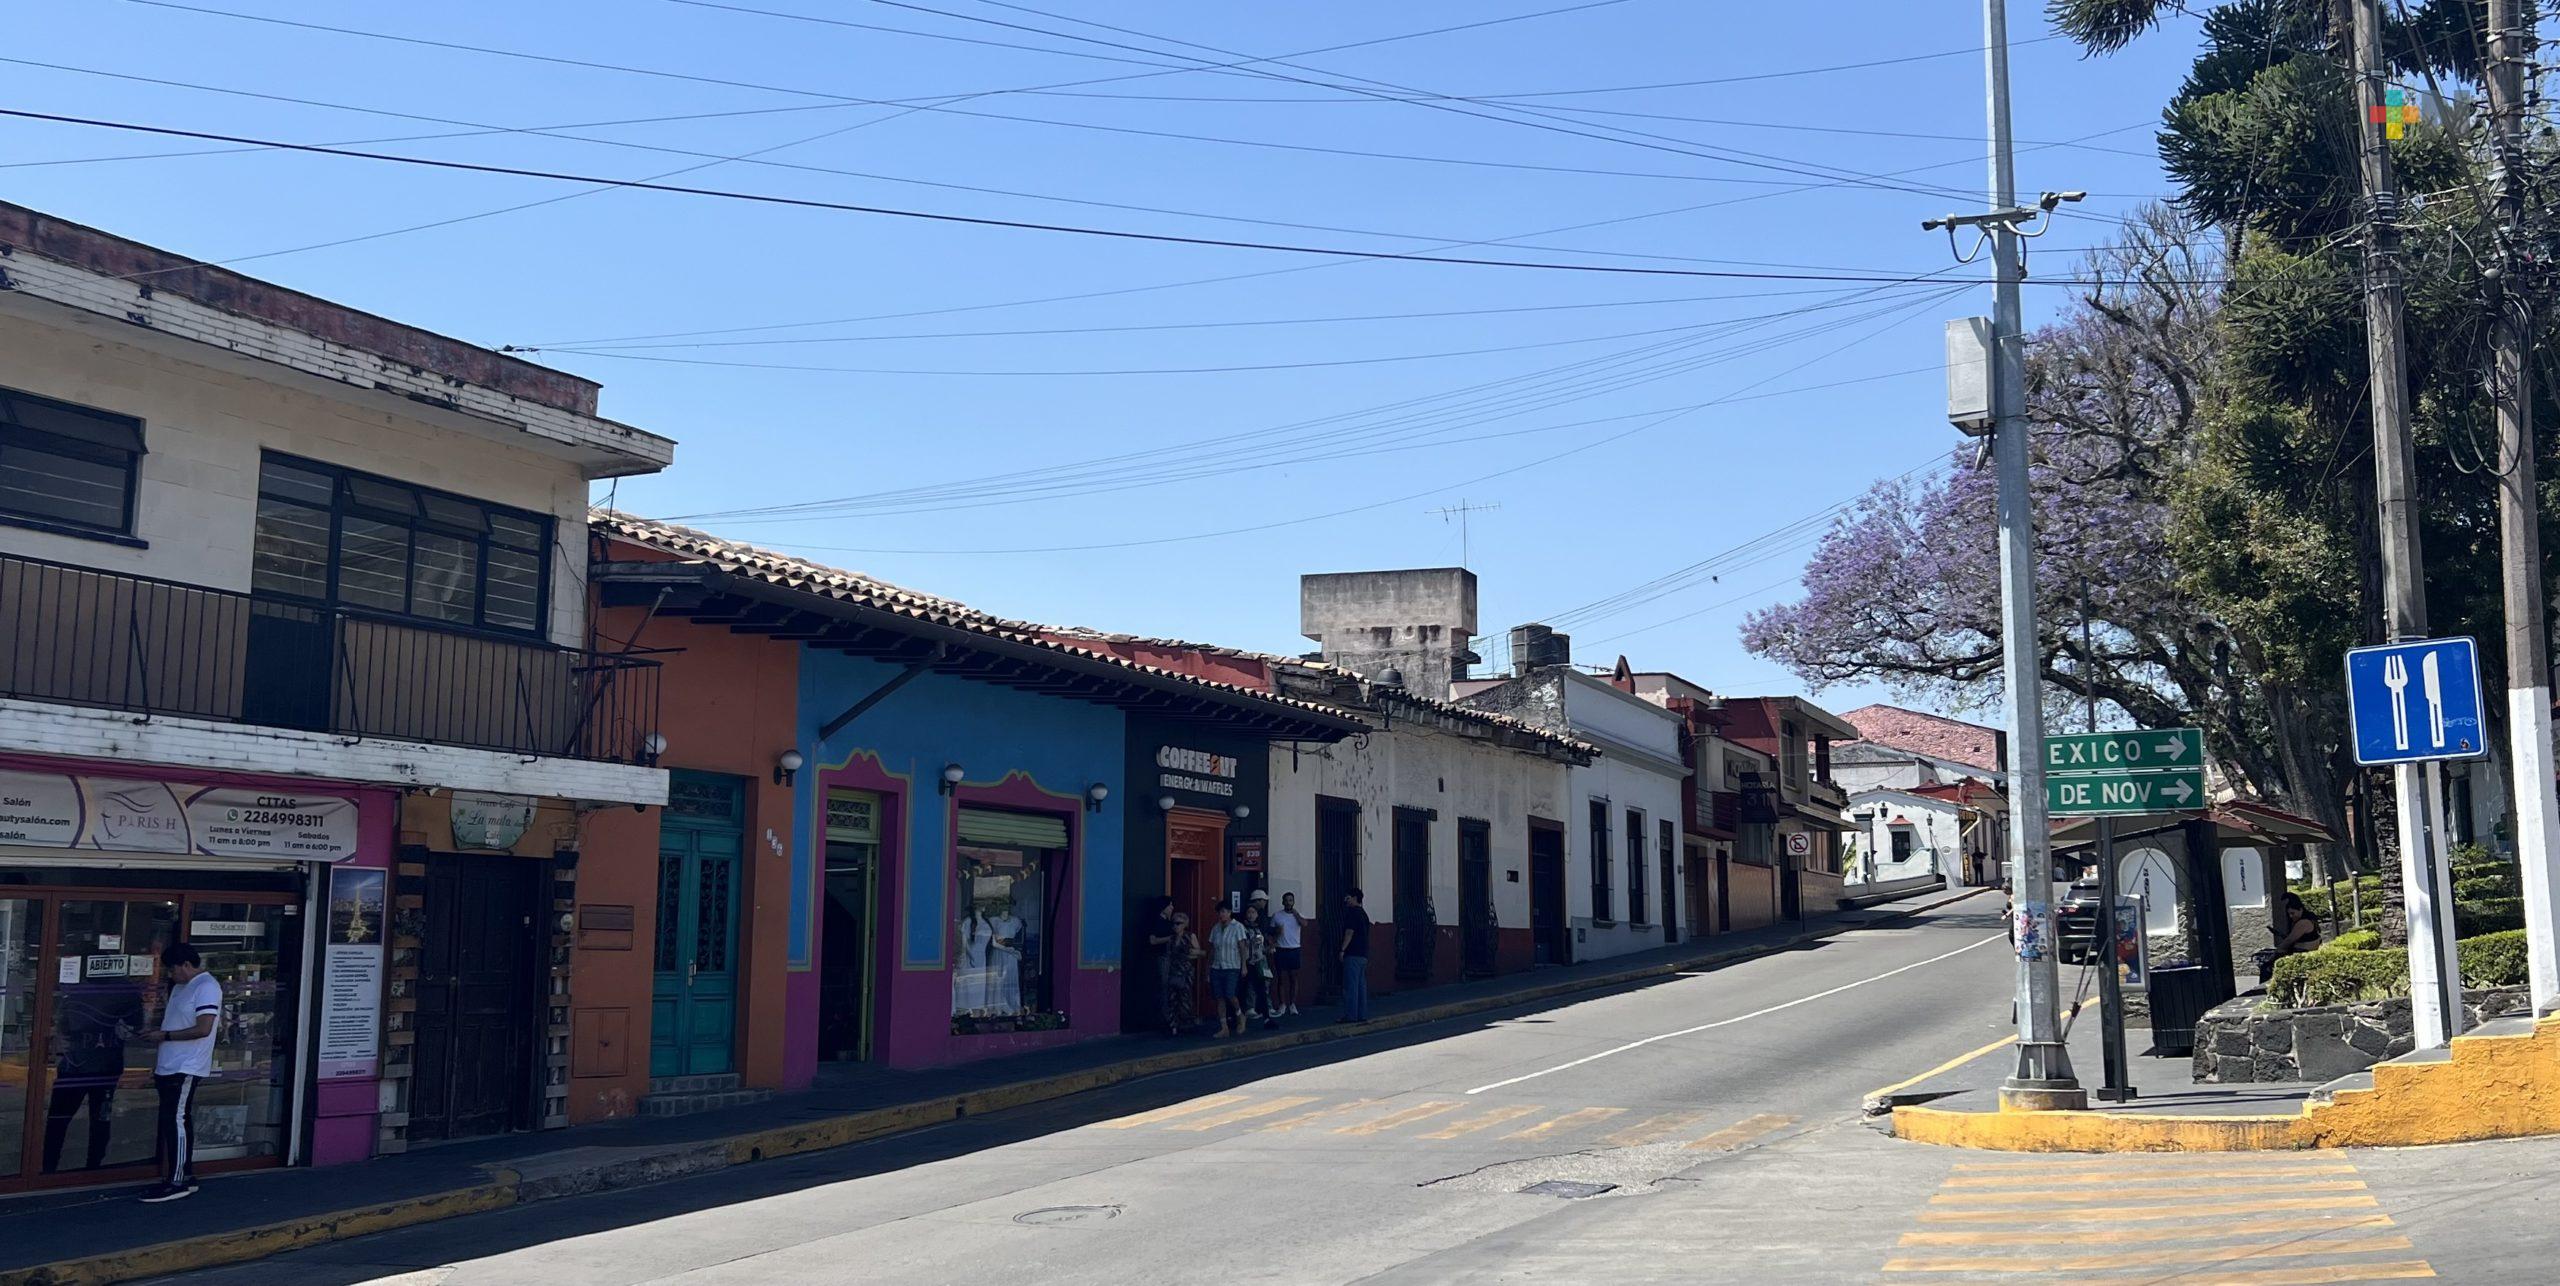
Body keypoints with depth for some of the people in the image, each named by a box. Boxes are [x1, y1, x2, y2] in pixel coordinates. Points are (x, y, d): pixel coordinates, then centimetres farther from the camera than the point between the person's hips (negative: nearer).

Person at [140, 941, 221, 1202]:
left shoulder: (206, 987, -14)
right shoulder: (180, 987, 17)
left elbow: (203, 1029, -22)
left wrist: (164, 1035, -15)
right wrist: (159, 1064, 21)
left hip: (186, 1070, -10)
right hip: (170, 1068, 10)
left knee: (175, 1121, -10)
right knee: (179, 1122, 12)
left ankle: (177, 1182, -7)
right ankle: (186, 1178, 18)